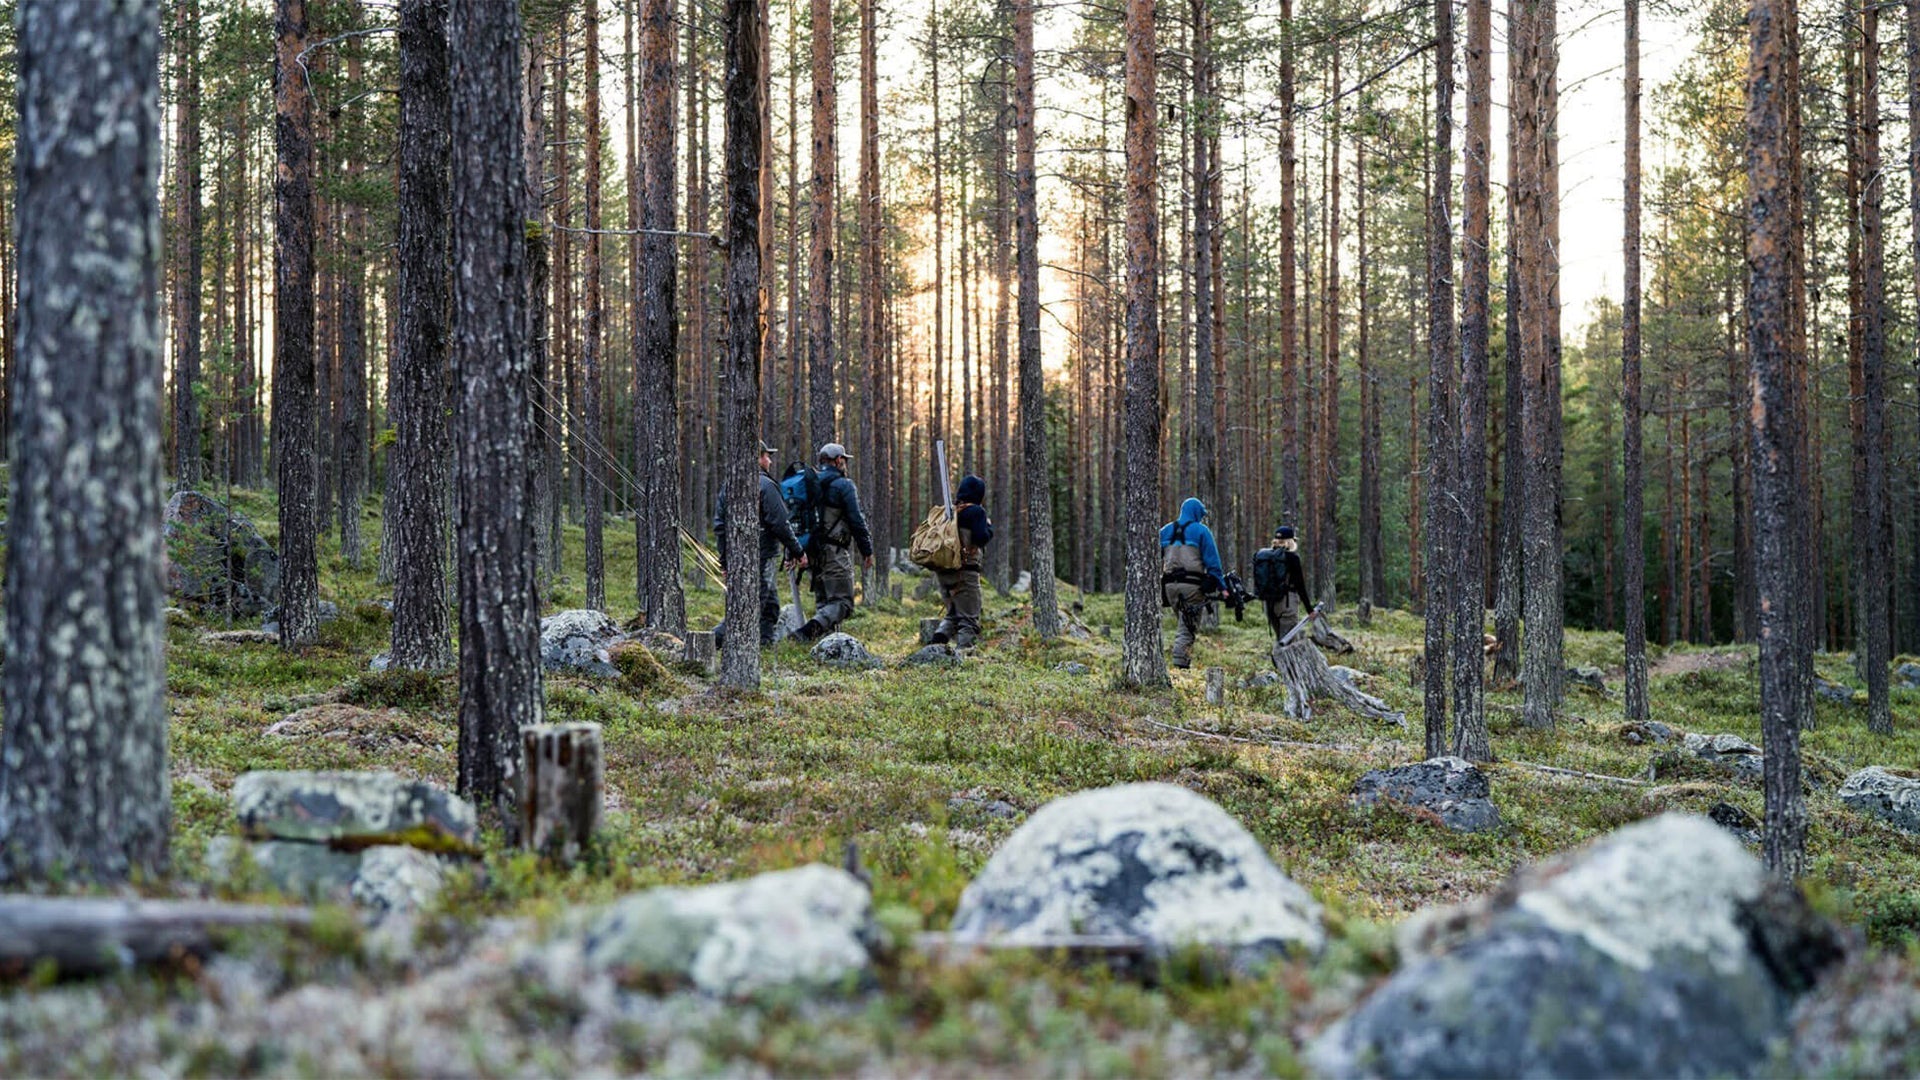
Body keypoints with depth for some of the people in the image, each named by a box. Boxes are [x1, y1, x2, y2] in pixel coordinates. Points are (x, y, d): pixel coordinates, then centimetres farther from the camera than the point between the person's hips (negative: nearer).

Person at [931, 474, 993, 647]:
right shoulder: (975, 511, -8)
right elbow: (981, 539, -14)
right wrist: (989, 527, 3)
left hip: (942, 570, 7)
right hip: (965, 571, -7)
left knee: (953, 614, 20)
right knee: (969, 620, -1)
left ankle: (939, 636, -5)